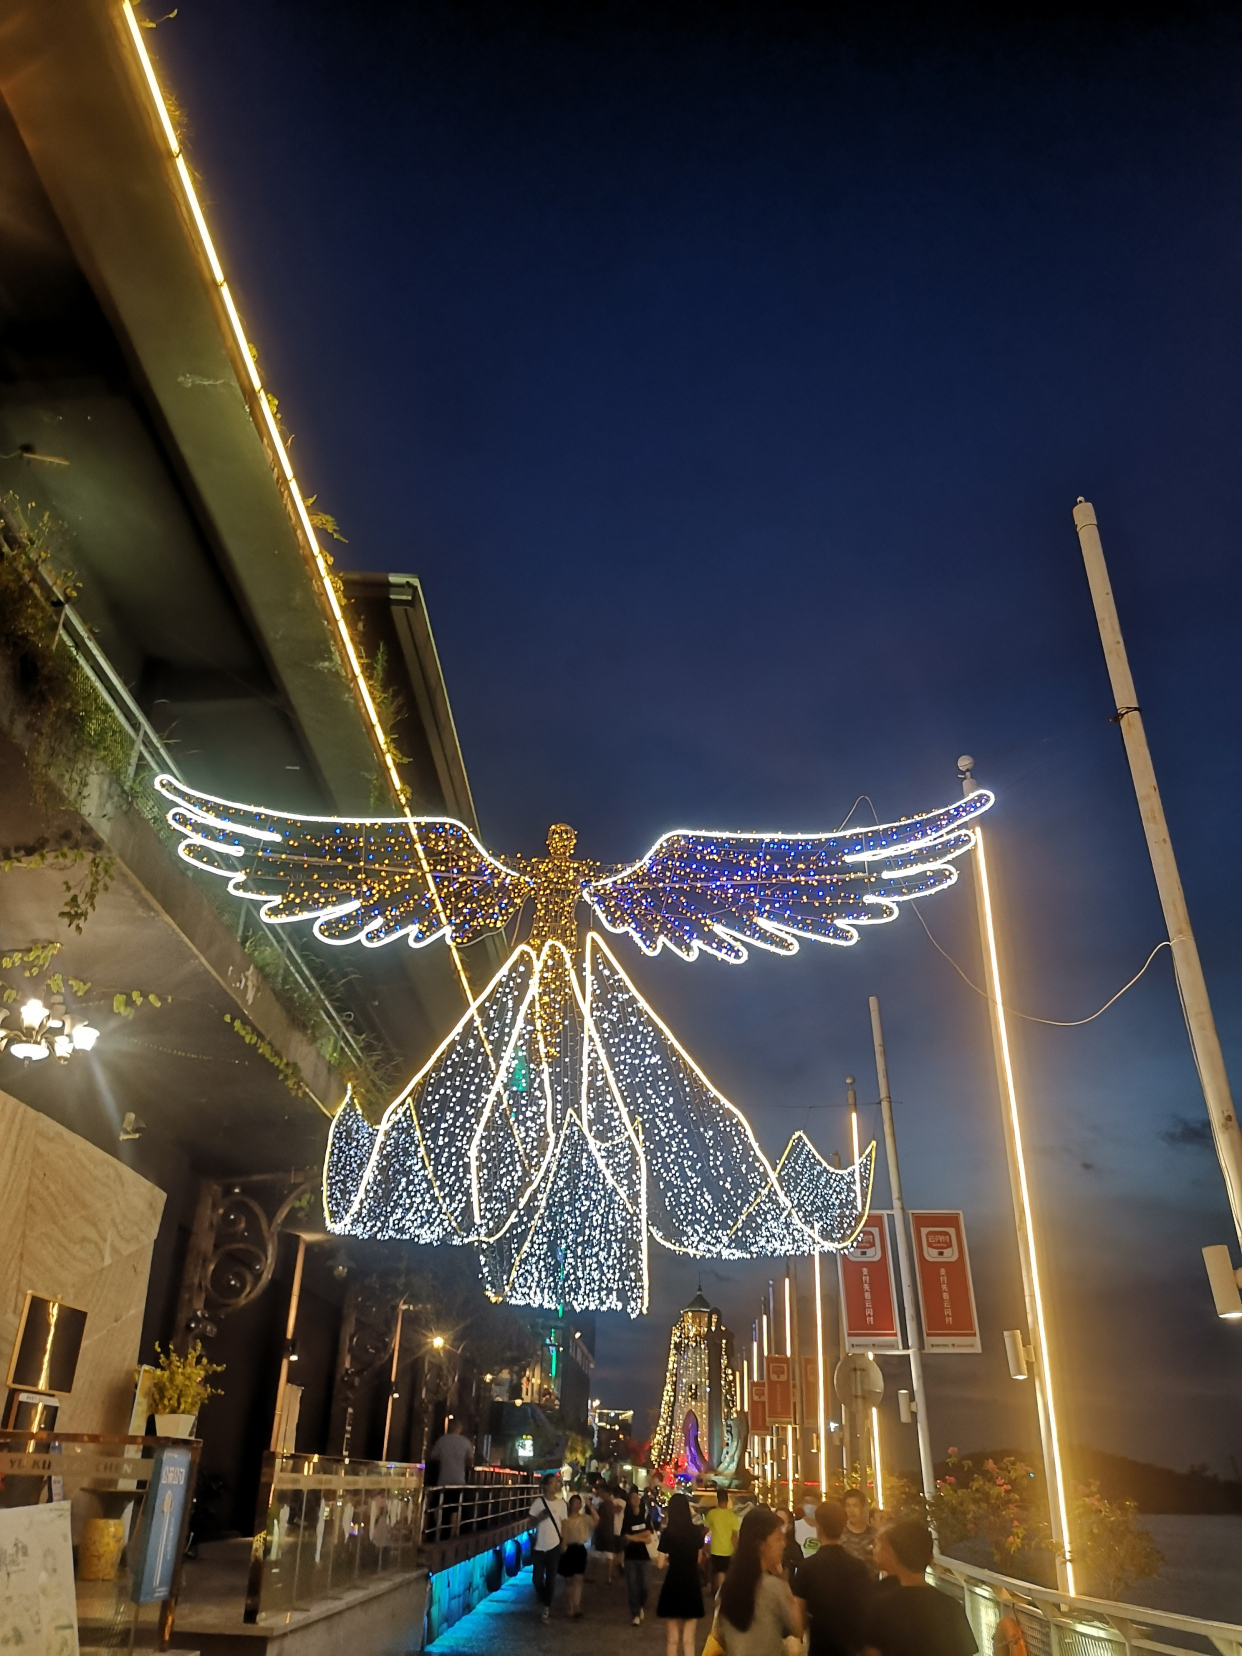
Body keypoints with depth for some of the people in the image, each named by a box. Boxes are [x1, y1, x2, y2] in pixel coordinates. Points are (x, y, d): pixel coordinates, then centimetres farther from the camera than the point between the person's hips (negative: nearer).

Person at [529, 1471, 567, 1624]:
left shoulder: (561, 1503, -2)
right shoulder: (538, 1502, -6)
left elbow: (563, 1524, 5)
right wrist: (539, 1517, -20)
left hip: (554, 1546, 0)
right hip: (539, 1546, 0)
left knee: (551, 1578, 3)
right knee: (537, 1578, 5)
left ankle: (546, 1607, 17)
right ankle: (544, 1602, 31)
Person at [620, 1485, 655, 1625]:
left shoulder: (645, 1517, 3)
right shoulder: (626, 1518, -1)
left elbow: (648, 1538, -3)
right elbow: (625, 1539, -8)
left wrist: (633, 1537, -11)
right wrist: (641, 1537, -11)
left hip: (643, 1554, 1)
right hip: (630, 1555, -1)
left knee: (642, 1583, 2)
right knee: (632, 1584, -5)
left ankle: (642, 1607, 28)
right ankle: (635, 1614, 3)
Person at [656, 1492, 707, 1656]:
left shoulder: (668, 1533, -10)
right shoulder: (697, 1532, -4)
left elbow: (662, 1564, -8)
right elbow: (698, 1559, 8)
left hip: (673, 1585, -1)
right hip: (692, 1585, 1)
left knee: (673, 1638, 13)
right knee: (688, 1639, 9)